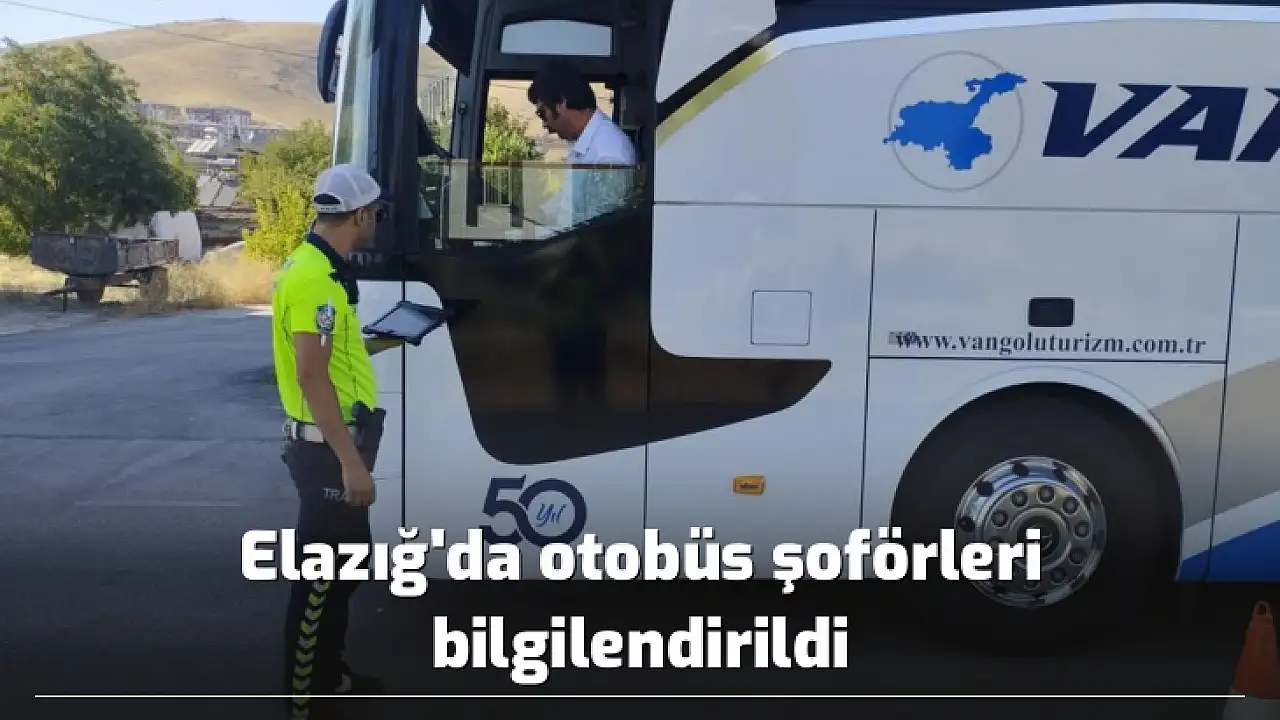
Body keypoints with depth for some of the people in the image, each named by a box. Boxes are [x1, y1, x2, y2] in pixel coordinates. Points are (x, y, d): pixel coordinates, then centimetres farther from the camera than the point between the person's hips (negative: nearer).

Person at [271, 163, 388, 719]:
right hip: (328, 447, -10)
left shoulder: (320, 268, 12)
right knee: (320, 575, 1)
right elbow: (312, 376, -26)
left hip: (334, 442, 10)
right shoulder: (313, 277, -21)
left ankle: (328, 674, 34)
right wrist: (350, 460, -25)